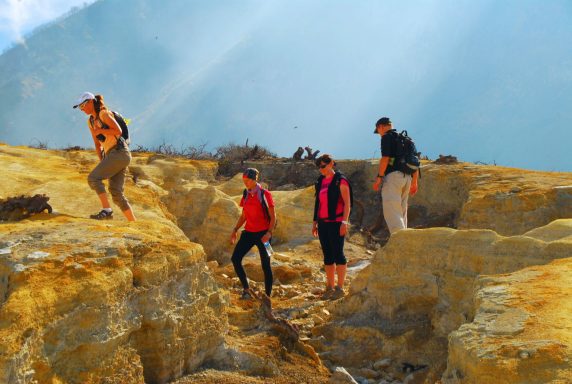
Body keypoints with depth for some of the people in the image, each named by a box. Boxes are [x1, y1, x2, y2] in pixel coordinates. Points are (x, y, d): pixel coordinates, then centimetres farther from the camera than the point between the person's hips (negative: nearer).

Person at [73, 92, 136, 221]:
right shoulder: (90, 121, 17)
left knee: (93, 178, -18)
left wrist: (99, 131, -10)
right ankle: (134, 224, 4)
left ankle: (106, 210, -21)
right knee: (116, 193, 3)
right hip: (111, 155, 9)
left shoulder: (104, 114, -7)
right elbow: (97, 144, 21)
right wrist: (102, 163, 14)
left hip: (119, 152, -9)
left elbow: (118, 131, -19)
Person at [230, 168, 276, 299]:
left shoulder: (265, 194, -7)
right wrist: (235, 230, 6)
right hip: (249, 233, 6)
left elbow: (273, 216, -8)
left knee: (265, 265, -1)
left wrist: (269, 232, -21)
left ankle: (268, 296, 9)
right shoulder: (246, 195, 9)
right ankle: (246, 290, 3)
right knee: (235, 258, -7)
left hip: (263, 233, -5)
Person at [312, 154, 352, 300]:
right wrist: (315, 222, 18)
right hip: (323, 223, 7)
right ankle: (330, 288, 14)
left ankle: (340, 288, -2)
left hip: (336, 223, -7)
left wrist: (345, 221, -17)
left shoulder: (340, 181, -5)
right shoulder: (320, 182, 15)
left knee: (338, 254, -6)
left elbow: (347, 203, -9)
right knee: (327, 256, 8)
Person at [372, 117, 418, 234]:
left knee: (391, 211, -13)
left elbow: (385, 158, -13)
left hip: (393, 175, -8)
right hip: (407, 177, 8)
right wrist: (414, 182, 22)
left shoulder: (387, 137, -1)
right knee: (402, 212, 12)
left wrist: (379, 178, -12)